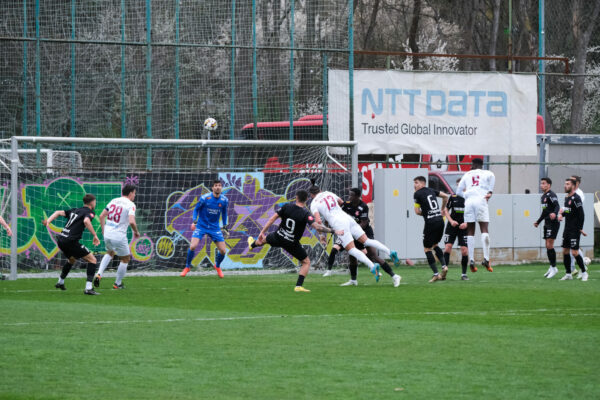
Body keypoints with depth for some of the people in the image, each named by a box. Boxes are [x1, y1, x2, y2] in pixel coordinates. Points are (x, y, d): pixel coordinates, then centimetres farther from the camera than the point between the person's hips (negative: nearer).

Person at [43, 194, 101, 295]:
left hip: (60, 240, 8)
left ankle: (60, 282, 48)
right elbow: (86, 221, -22)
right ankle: (88, 288, -15)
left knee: (71, 259, 35)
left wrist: (48, 221, 5)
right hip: (70, 241, -8)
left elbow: (59, 212, 14)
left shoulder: (75, 210, 22)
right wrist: (95, 235, -20)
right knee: (92, 259, -3)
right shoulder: (89, 212, -1)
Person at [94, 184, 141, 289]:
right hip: (119, 236, -6)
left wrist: (103, 230, 18)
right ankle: (118, 283, 21)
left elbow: (102, 216, 9)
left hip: (107, 234, 6)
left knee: (110, 253, 32)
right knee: (125, 259, 15)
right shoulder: (130, 205, -10)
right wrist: (136, 232, -6)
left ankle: (99, 274, 12)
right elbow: (131, 221, -24)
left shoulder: (114, 201, 9)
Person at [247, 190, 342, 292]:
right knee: (306, 262, 12)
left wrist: (262, 232, 1)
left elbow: (272, 219, -8)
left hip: (278, 237, 3)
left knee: (265, 239, 37)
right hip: (292, 243, -3)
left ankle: (252, 244, 69)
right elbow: (317, 227, -32)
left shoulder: (287, 206, -11)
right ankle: (299, 285, 1)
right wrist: (333, 231, -24)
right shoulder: (306, 213, -21)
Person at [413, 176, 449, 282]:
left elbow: (417, 211, -3)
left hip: (431, 222, -7)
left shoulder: (417, 194, -2)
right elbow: (445, 196, 21)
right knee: (435, 245, 23)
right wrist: (442, 209, 30)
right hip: (440, 220, 7)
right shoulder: (431, 191, 15)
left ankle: (436, 274, -2)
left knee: (427, 248, 3)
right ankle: (444, 266, 6)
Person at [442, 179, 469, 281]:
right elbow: (446, 210, 10)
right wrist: (451, 221, -5)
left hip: (464, 227, -1)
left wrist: (466, 223, -13)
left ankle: (464, 274, 7)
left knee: (465, 250, -6)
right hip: (452, 226, 1)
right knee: (447, 248, -9)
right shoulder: (453, 197, 3)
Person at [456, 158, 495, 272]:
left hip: (468, 202, 2)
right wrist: (490, 191, 6)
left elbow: (458, 191, 23)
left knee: (470, 232, 5)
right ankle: (486, 259, -18)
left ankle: (471, 260, -2)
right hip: (481, 200, -2)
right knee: (484, 229, -5)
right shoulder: (486, 173, 17)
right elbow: (492, 176, -3)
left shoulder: (467, 175, 21)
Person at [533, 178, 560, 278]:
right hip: (547, 223, 10)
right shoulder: (543, 196, 18)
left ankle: (554, 268, -5)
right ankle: (552, 268, 17)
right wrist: (538, 222, 35)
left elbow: (557, 206, -26)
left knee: (549, 245, -12)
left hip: (553, 223, -10)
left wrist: (554, 213, -46)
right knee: (547, 246, 10)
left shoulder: (551, 195, -11)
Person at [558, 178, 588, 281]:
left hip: (574, 230, -9)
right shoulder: (567, 198, 12)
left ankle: (584, 272, 3)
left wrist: (580, 229, -18)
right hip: (567, 230, 9)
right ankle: (568, 274, 15)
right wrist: (561, 214, 7)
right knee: (565, 251, 7)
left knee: (574, 252, -10)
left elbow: (581, 214, -17)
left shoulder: (576, 198, -15)